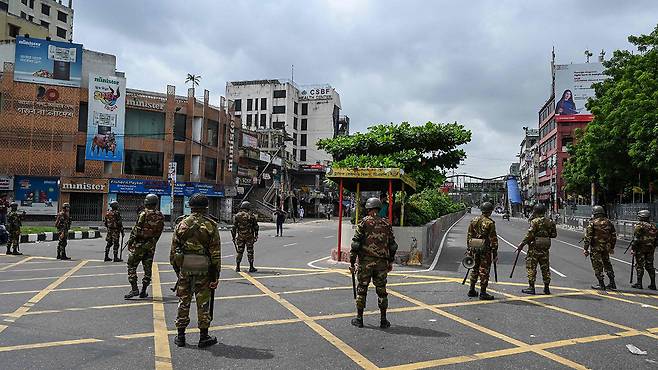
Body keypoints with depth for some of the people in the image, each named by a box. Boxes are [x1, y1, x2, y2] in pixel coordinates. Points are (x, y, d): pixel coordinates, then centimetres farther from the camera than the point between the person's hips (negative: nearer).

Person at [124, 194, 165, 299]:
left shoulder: (144, 214, -12)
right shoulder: (161, 217, 4)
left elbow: (136, 229, -13)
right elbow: (158, 233, 7)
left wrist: (130, 242, -5)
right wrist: (152, 242, 15)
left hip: (139, 244, -5)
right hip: (151, 246, 5)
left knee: (132, 266, 4)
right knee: (147, 269, 11)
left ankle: (134, 289, -4)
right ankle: (143, 291, 14)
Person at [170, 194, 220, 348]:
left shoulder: (182, 224, 2)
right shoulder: (211, 225, -6)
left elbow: (174, 249, 5)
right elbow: (216, 253, -7)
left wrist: (176, 268, 15)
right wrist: (216, 275, -3)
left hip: (184, 267, 2)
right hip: (203, 270, -2)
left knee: (183, 301, 12)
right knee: (203, 303, 7)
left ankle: (180, 336, 19)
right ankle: (204, 336, 13)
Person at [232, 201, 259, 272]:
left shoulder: (237, 216, 2)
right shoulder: (251, 216, -3)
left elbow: (234, 227, 2)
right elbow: (256, 227, 1)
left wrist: (233, 237, 9)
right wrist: (256, 236, 10)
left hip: (240, 236, 2)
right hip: (249, 237, -2)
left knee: (239, 251, 10)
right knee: (250, 252, 4)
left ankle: (237, 267, 10)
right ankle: (251, 267, 6)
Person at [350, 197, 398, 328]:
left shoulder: (363, 222, -5)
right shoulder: (386, 224, 5)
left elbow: (356, 244, -8)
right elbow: (392, 245, 9)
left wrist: (352, 262, -3)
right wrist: (391, 262, 19)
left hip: (365, 262, -2)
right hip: (382, 263, 3)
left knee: (362, 290, 8)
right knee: (381, 291, 11)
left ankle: (359, 319, 14)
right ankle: (383, 320, 15)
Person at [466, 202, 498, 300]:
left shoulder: (473, 221, 6)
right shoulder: (490, 223, -12)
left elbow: (469, 236, 9)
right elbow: (493, 239, -12)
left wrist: (469, 249, 15)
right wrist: (495, 253, -8)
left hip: (474, 249, 6)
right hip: (485, 250, -6)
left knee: (474, 270, 16)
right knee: (484, 271, 0)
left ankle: (472, 290, 21)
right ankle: (483, 293, 3)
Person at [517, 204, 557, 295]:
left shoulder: (535, 221, -11)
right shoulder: (550, 222, 8)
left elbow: (529, 234, -16)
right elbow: (554, 234, 12)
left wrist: (522, 244, -11)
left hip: (535, 247, -6)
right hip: (545, 247, 6)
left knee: (531, 267, 0)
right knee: (545, 267, 11)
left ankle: (531, 287, 0)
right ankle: (547, 288, 15)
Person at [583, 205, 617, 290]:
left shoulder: (592, 223, -11)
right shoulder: (608, 222, 6)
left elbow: (587, 237, -13)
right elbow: (614, 235, 12)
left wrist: (585, 249, -8)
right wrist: (612, 247, 21)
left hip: (596, 248, -5)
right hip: (606, 248, 5)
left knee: (597, 265, 3)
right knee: (607, 264, 18)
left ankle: (601, 285, 5)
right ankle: (612, 283, 21)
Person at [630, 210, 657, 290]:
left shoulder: (639, 226, -10)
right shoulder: (653, 226, 9)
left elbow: (636, 239, -15)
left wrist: (633, 248, -12)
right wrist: (653, 248, 20)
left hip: (641, 248, -6)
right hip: (650, 249, 6)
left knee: (639, 266, 0)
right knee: (650, 266, 11)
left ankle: (639, 284, 1)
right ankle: (653, 284, 13)